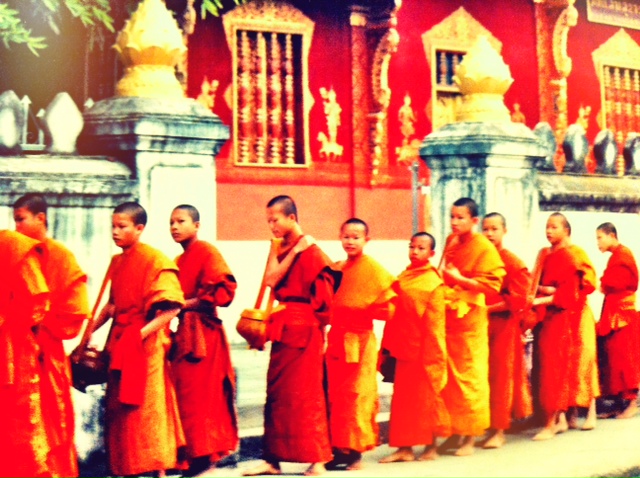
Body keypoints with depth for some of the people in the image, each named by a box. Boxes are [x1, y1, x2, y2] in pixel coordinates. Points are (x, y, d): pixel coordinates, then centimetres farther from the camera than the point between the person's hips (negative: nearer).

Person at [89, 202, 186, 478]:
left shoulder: (156, 260, -12)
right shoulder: (117, 262, 11)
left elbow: (170, 308, -17)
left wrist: (143, 332, -24)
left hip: (147, 345, -8)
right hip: (119, 342, 8)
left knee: (147, 407, -5)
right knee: (119, 408, 11)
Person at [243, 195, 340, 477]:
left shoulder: (310, 250, -10)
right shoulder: (283, 249, 14)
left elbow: (318, 296, -10)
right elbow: (270, 280, 0)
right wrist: (277, 249, -2)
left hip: (302, 328, -8)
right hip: (283, 328, 8)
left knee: (305, 393, -5)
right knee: (277, 393, 8)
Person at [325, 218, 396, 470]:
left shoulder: (374, 269, -5)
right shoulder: (337, 269, 11)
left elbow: (387, 307, -9)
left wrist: (360, 313, -13)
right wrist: (334, 316, -2)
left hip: (360, 340, -5)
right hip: (337, 338, 5)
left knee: (357, 396, -2)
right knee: (336, 396, 6)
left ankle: (355, 452, 4)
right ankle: (339, 450, 12)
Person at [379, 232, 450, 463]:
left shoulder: (434, 282, -9)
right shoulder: (403, 278, 10)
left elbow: (434, 322, -12)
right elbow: (395, 313, 11)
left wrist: (433, 353, -15)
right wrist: (389, 344, 8)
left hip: (424, 348, -6)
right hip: (404, 347, 6)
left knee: (427, 396, 4)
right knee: (403, 398, 9)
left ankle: (431, 446, 16)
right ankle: (404, 447, 15)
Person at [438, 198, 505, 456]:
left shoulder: (484, 248, -8)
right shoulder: (450, 242, 12)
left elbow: (491, 284, -14)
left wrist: (460, 279, -19)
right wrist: (443, 279, 9)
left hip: (470, 318, -6)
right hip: (447, 316, 6)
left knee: (470, 375, -1)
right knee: (449, 375, 7)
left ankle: (470, 437, 6)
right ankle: (455, 432, 16)